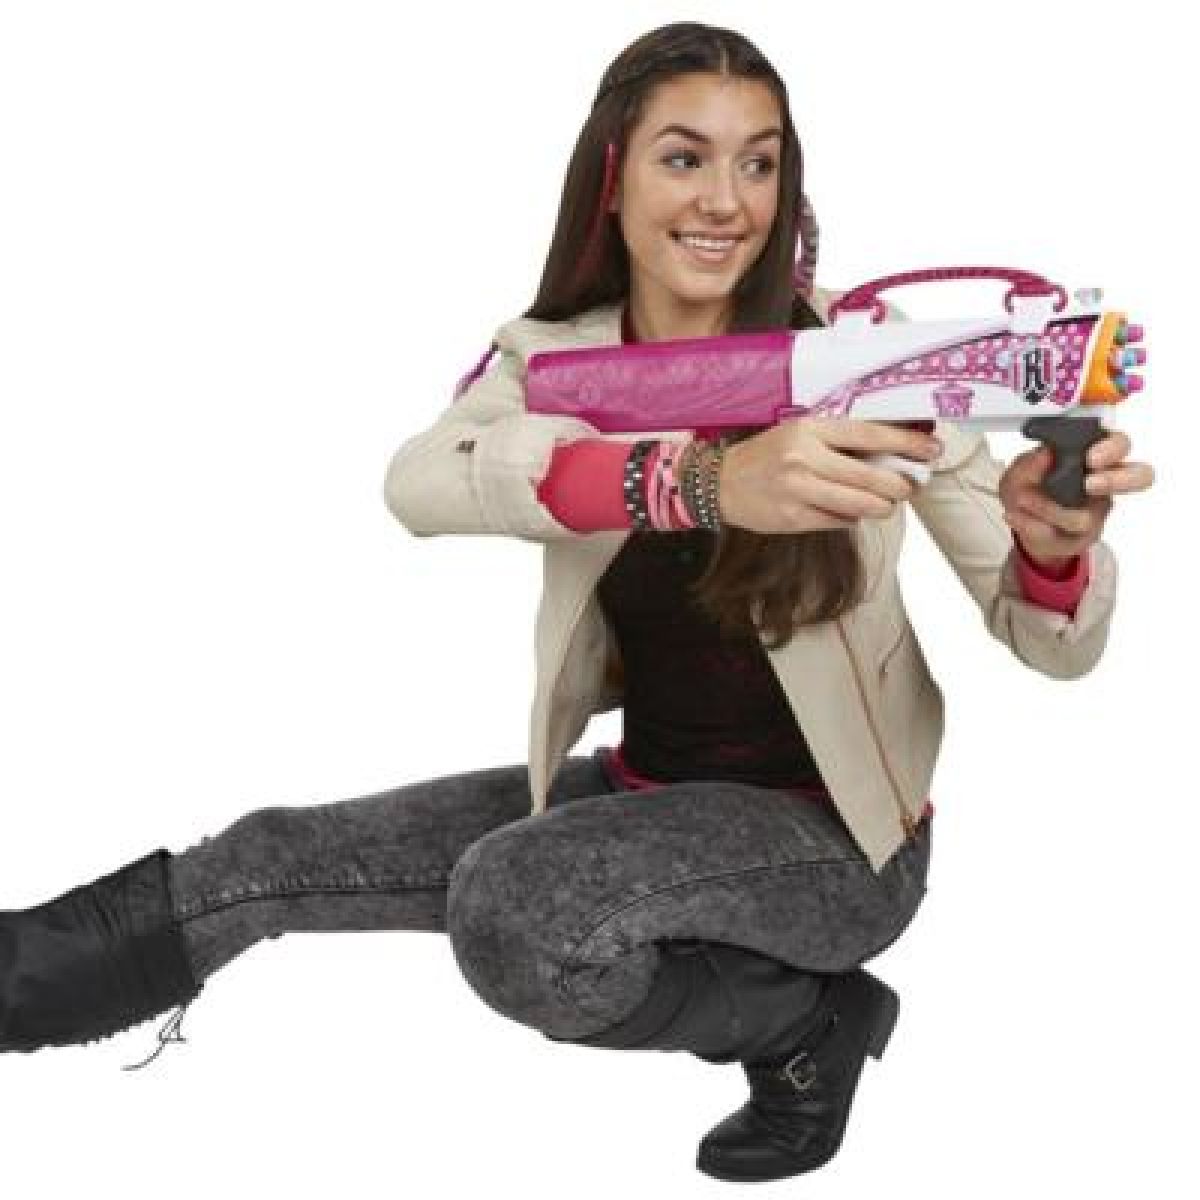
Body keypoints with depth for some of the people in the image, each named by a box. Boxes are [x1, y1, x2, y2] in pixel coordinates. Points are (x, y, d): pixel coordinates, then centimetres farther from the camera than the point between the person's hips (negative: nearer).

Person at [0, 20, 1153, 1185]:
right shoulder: (550, 361, -7)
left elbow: (1052, 646, -13)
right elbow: (418, 481, -31)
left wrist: (1053, 548, -38)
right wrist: (704, 482, -48)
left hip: (833, 829, -4)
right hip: (642, 790, 4)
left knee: (515, 908, -29)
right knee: (271, 858, -8)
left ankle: (806, 1022, -7)